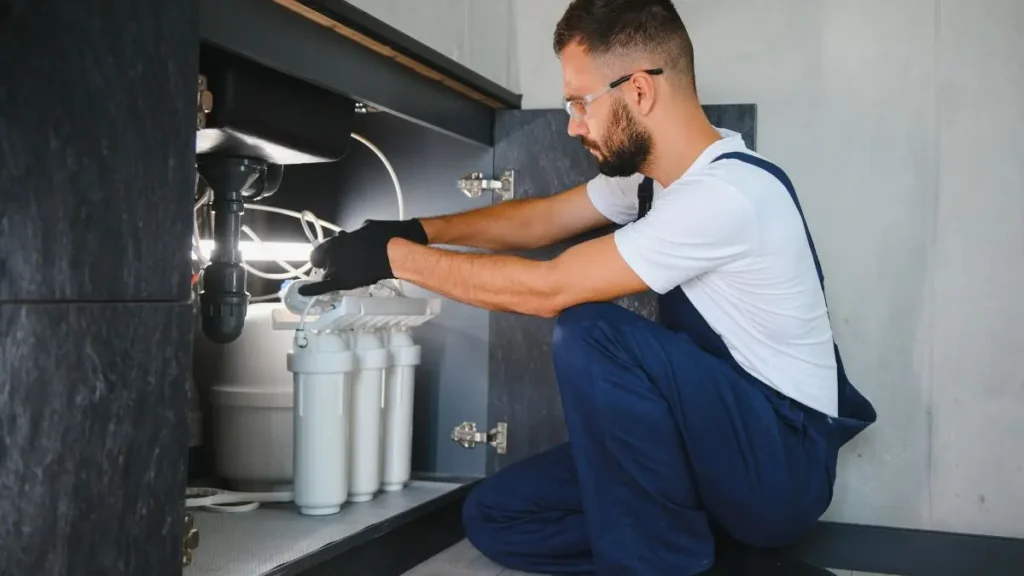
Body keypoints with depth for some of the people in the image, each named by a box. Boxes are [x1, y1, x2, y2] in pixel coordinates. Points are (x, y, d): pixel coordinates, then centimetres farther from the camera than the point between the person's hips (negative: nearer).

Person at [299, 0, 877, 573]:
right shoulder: (655, 172, 2)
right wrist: (418, 229, 3)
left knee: (591, 334, -31)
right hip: (714, 433, 8)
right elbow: (541, 218, 14)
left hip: (784, 462, -8)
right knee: (496, 515, 1)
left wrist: (392, 256, -17)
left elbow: (547, 289, -25)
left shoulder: (728, 192, -26)